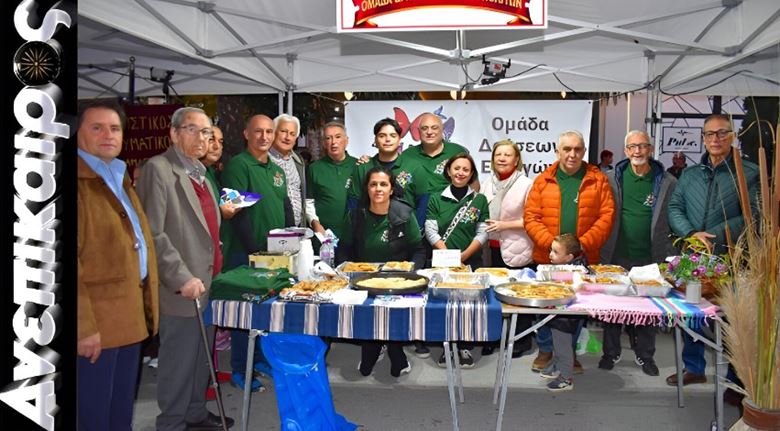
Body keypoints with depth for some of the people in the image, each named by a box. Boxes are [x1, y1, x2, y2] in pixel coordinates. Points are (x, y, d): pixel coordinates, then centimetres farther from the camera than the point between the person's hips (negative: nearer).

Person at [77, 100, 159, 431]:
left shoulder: (119, 179, 16)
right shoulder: (82, 181, -13)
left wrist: (147, 308, 16)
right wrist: (83, 325, -23)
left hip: (130, 317, 9)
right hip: (96, 323, -8)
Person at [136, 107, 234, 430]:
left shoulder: (199, 172, 14)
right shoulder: (158, 169, -13)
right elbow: (152, 233, -20)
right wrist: (182, 277, -22)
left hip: (207, 281, 9)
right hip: (182, 288, -8)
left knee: (202, 355, 19)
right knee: (180, 359, 4)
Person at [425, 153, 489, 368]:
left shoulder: (479, 200, 6)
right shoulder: (436, 199, 6)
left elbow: (482, 233, 1)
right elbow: (431, 230, -1)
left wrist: (463, 256, -11)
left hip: (471, 262, 0)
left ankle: (465, 348, 12)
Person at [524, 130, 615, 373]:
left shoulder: (598, 180, 2)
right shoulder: (543, 181, 3)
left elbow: (606, 216, -4)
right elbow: (531, 217, -2)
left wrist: (583, 244, -14)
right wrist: (551, 243, -14)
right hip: (547, 257, 0)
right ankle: (545, 350, 26)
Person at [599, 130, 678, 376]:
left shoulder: (667, 183, 0)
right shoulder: (611, 178, 1)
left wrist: (671, 255, -5)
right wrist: (598, 248, -6)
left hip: (650, 259, 0)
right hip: (615, 256, 0)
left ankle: (645, 355, 27)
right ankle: (611, 352, 25)